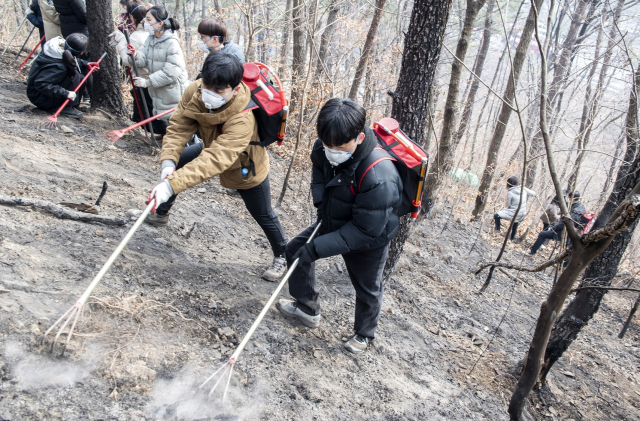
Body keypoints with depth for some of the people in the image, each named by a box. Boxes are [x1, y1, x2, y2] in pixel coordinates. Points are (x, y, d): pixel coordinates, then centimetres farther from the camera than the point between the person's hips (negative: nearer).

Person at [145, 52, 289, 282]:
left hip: (245, 168, -6)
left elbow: (214, 160, -53)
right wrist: (168, 161, -43)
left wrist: (172, 185, -59)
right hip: (211, 146, 6)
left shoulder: (242, 119, -46)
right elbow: (179, 127, -24)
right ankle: (160, 213, 32)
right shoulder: (194, 92, -26)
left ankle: (282, 256, 32)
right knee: (172, 167, 6)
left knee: (263, 215, 7)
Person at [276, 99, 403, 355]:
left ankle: (364, 335, 45)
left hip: (369, 240, -6)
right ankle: (307, 308, 38)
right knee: (296, 250, 16)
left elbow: (366, 231, -34)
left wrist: (319, 247, -33)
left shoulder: (378, 177, -40)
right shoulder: (326, 147, -19)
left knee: (367, 289, 14)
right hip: (333, 223, 7)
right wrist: (320, 201, -8)